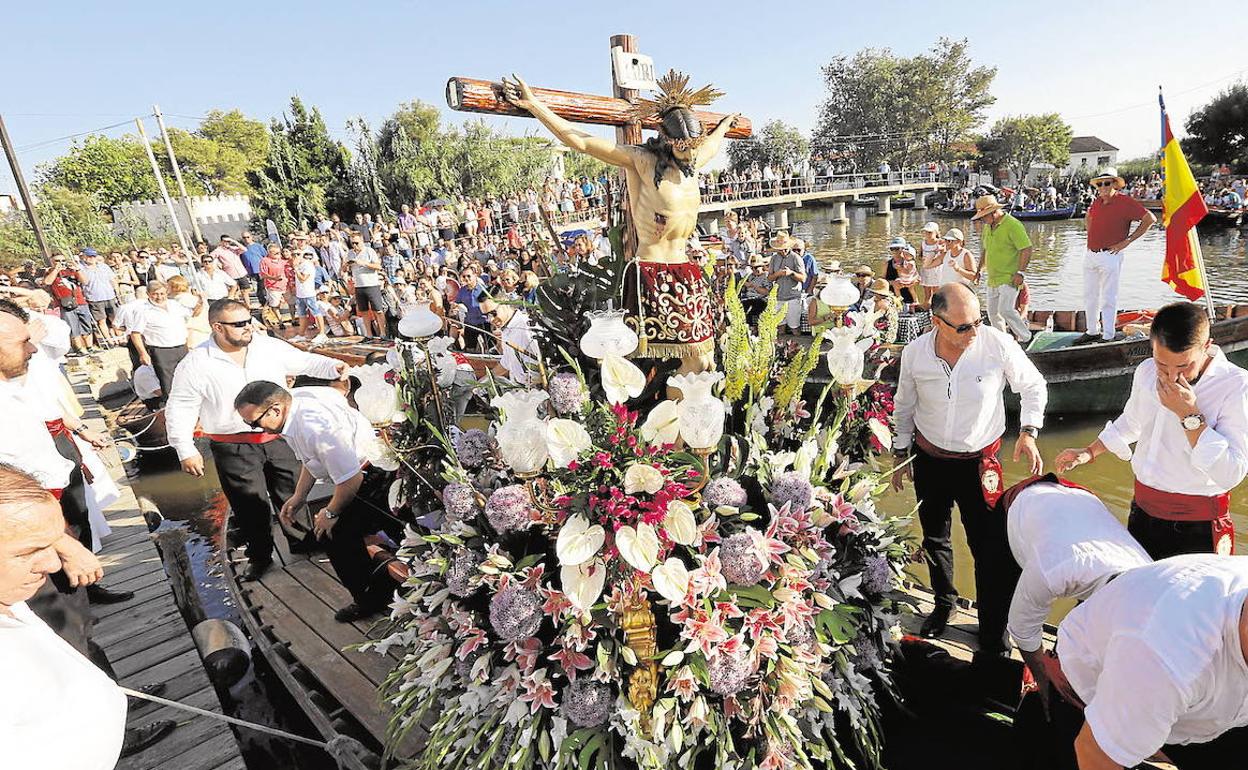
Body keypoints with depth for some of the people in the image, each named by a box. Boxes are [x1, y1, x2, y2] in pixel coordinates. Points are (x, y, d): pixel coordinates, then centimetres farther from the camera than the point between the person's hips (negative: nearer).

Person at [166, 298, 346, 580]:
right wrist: (186, 451, -7)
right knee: (250, 505, 7)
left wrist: (333, 367, -12)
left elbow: (305, 362, 7)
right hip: (234, 449, -2)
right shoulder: (196, 364, -8)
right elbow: (180, 409, -4)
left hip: (279, 438, 2)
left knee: (293, 494, 12)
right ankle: (259, 556, 27)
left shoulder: (270, 346, -2)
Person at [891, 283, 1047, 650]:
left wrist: (1028, 432, -12)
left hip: (978, 462, -2)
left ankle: (993, 633, 21)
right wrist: (901, 453, 10)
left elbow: (1034, 386, 0)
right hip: (929, 459, 3)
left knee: (987, 547, 0)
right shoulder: (914, 353, -12)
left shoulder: (998, 344, -18)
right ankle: (944, 603, 45)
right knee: (934, 538, 19)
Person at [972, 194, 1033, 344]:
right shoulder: (988, 226, 11)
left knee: (1005, 310, -17)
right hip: (992, 279, 8)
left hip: (1009, 278, -8)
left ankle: (1025, 337, 0)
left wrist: (1020, 272, -21)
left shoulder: (1013, 225, -14)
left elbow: (1026, 249, -17)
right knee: (993, 313, 10)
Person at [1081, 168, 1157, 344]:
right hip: (1090, 255, 7)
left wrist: (1127, 241, -11)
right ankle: (1092, 331, 27)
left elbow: (1150, 219, -11)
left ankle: (1108, 337, 5)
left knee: (1108, 299, -2)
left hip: (1109, 256, -7)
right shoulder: (1097, 202, 9)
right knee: (1089, 297, 15)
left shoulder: (1125, 202, -9)